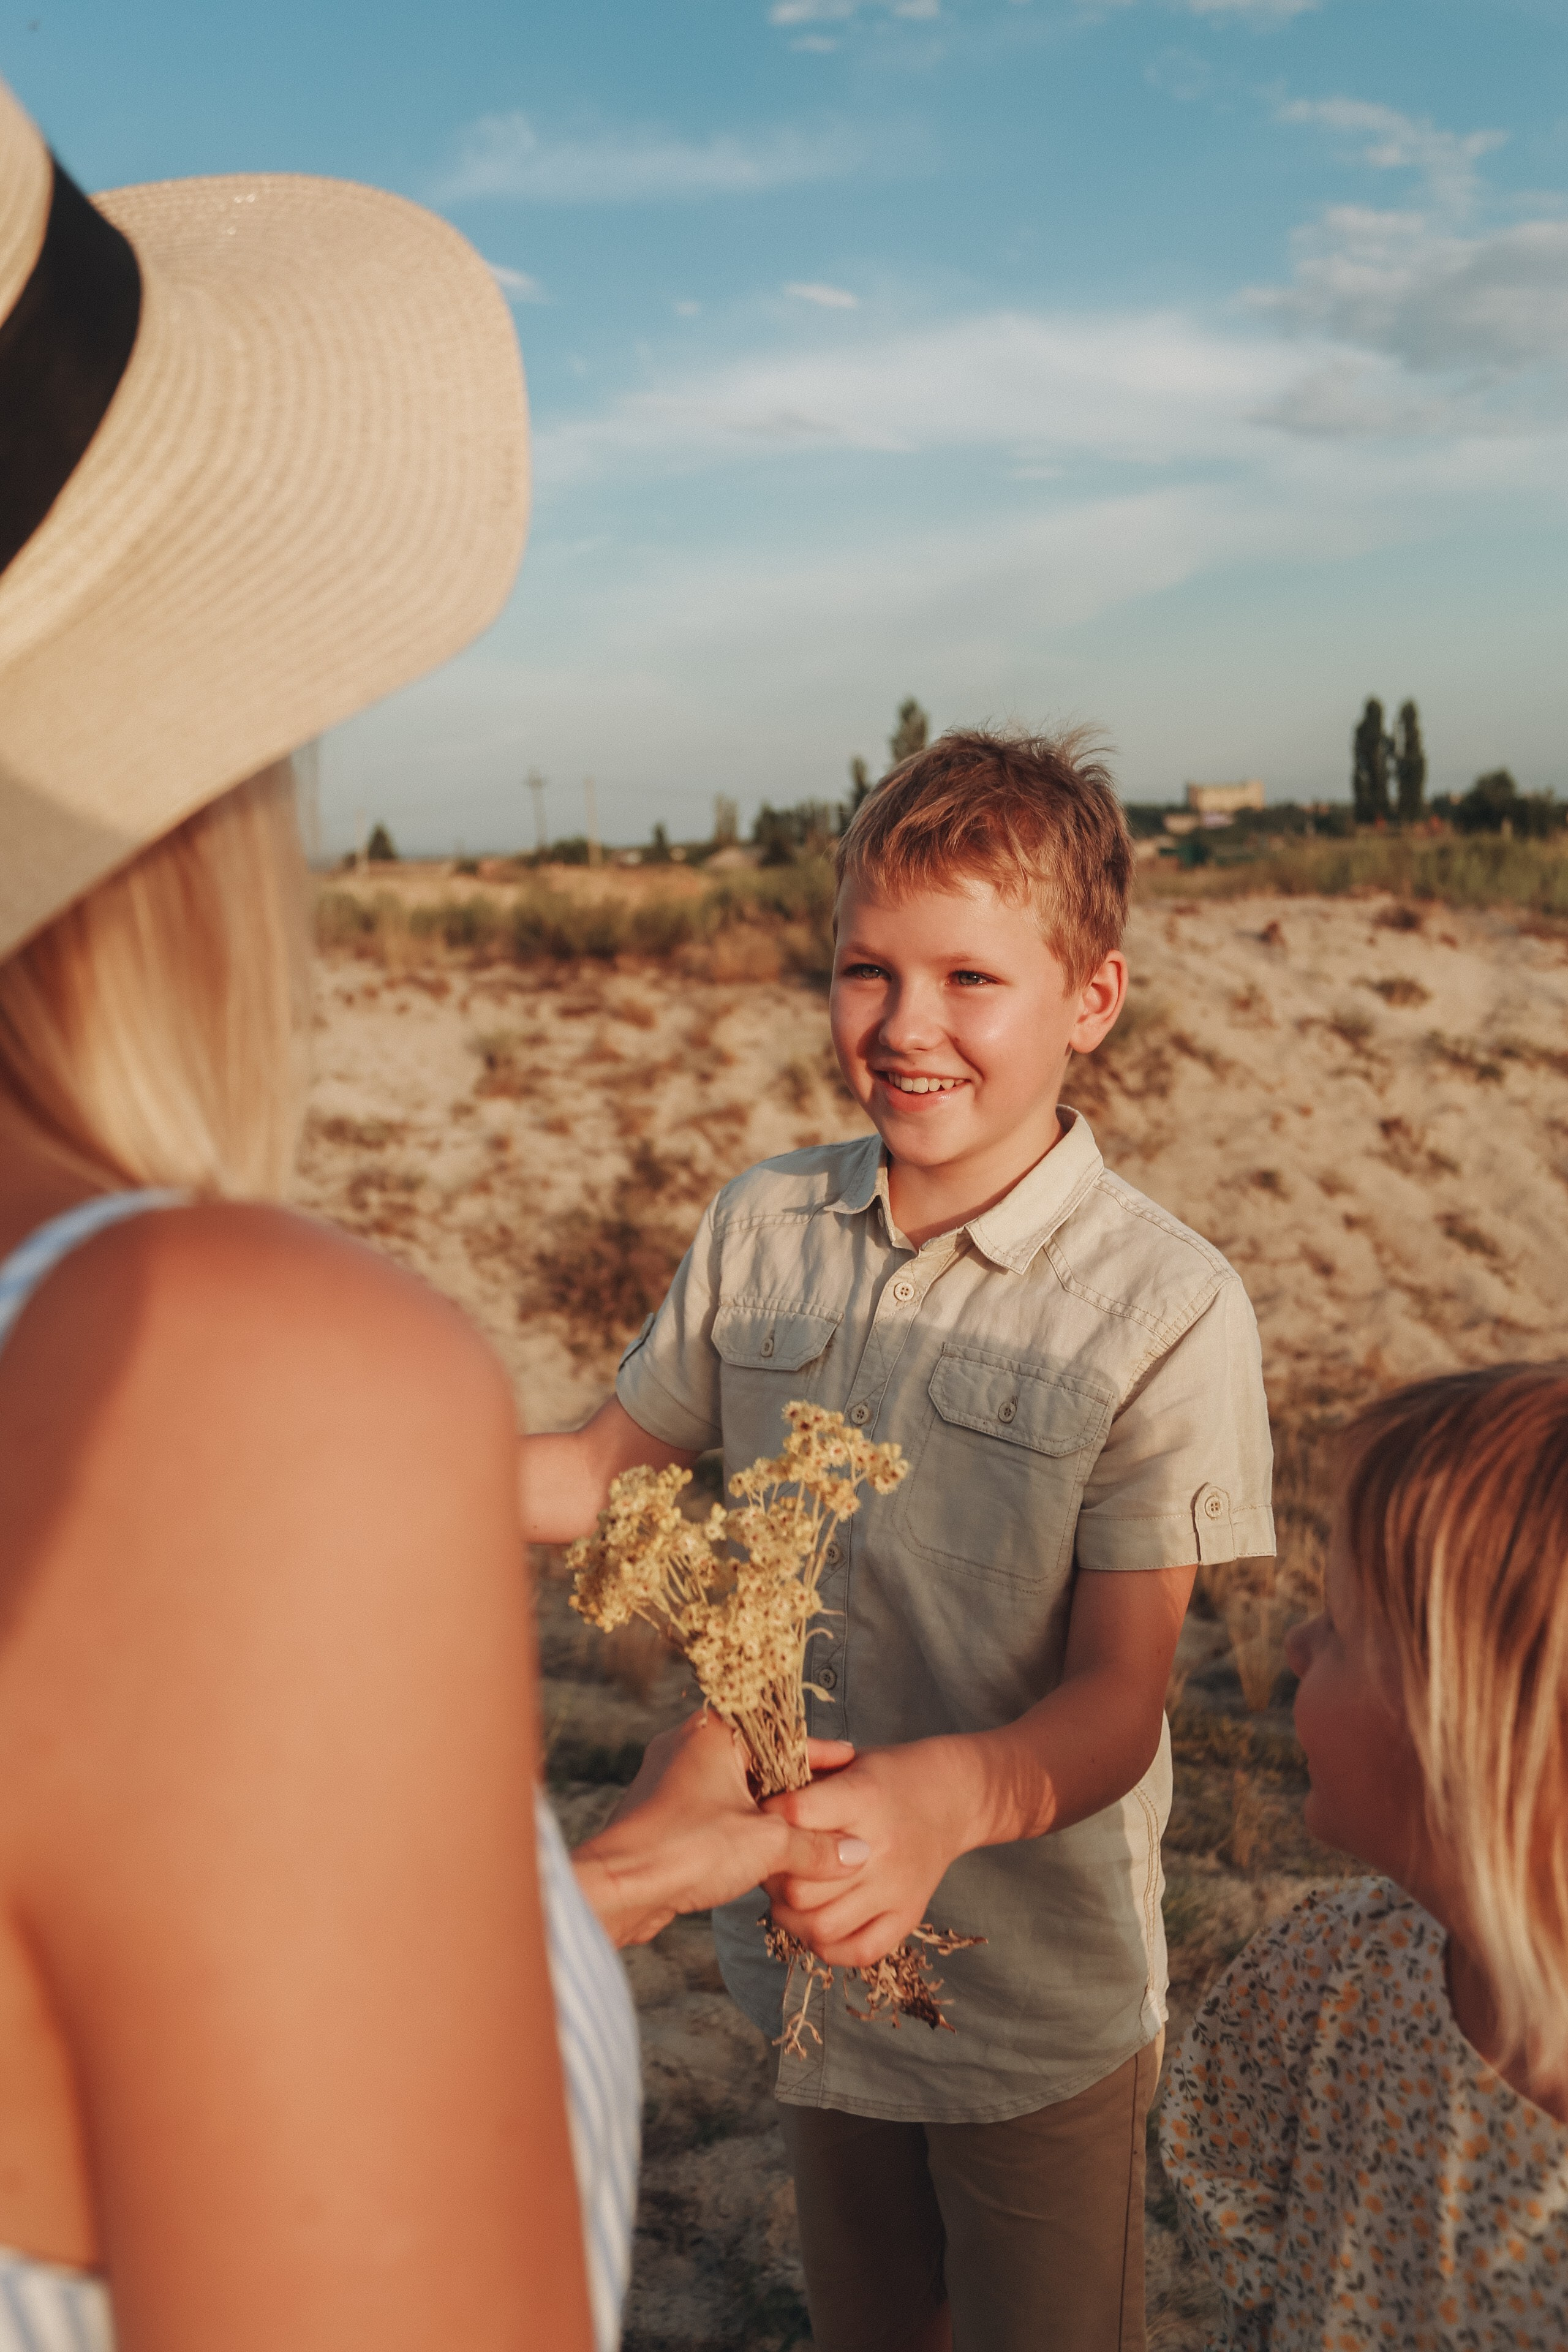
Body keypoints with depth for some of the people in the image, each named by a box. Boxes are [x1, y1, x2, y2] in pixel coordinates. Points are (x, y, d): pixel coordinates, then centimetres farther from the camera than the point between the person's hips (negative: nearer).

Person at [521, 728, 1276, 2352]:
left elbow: (1119, 1700, -20)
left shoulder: (1165, 1308, -20)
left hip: (1039, 2003, -3)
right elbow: (614, 1469, 5)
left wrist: (951, 1796, -40)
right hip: (811, 1943, 4)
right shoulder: (763, 1227, -7)